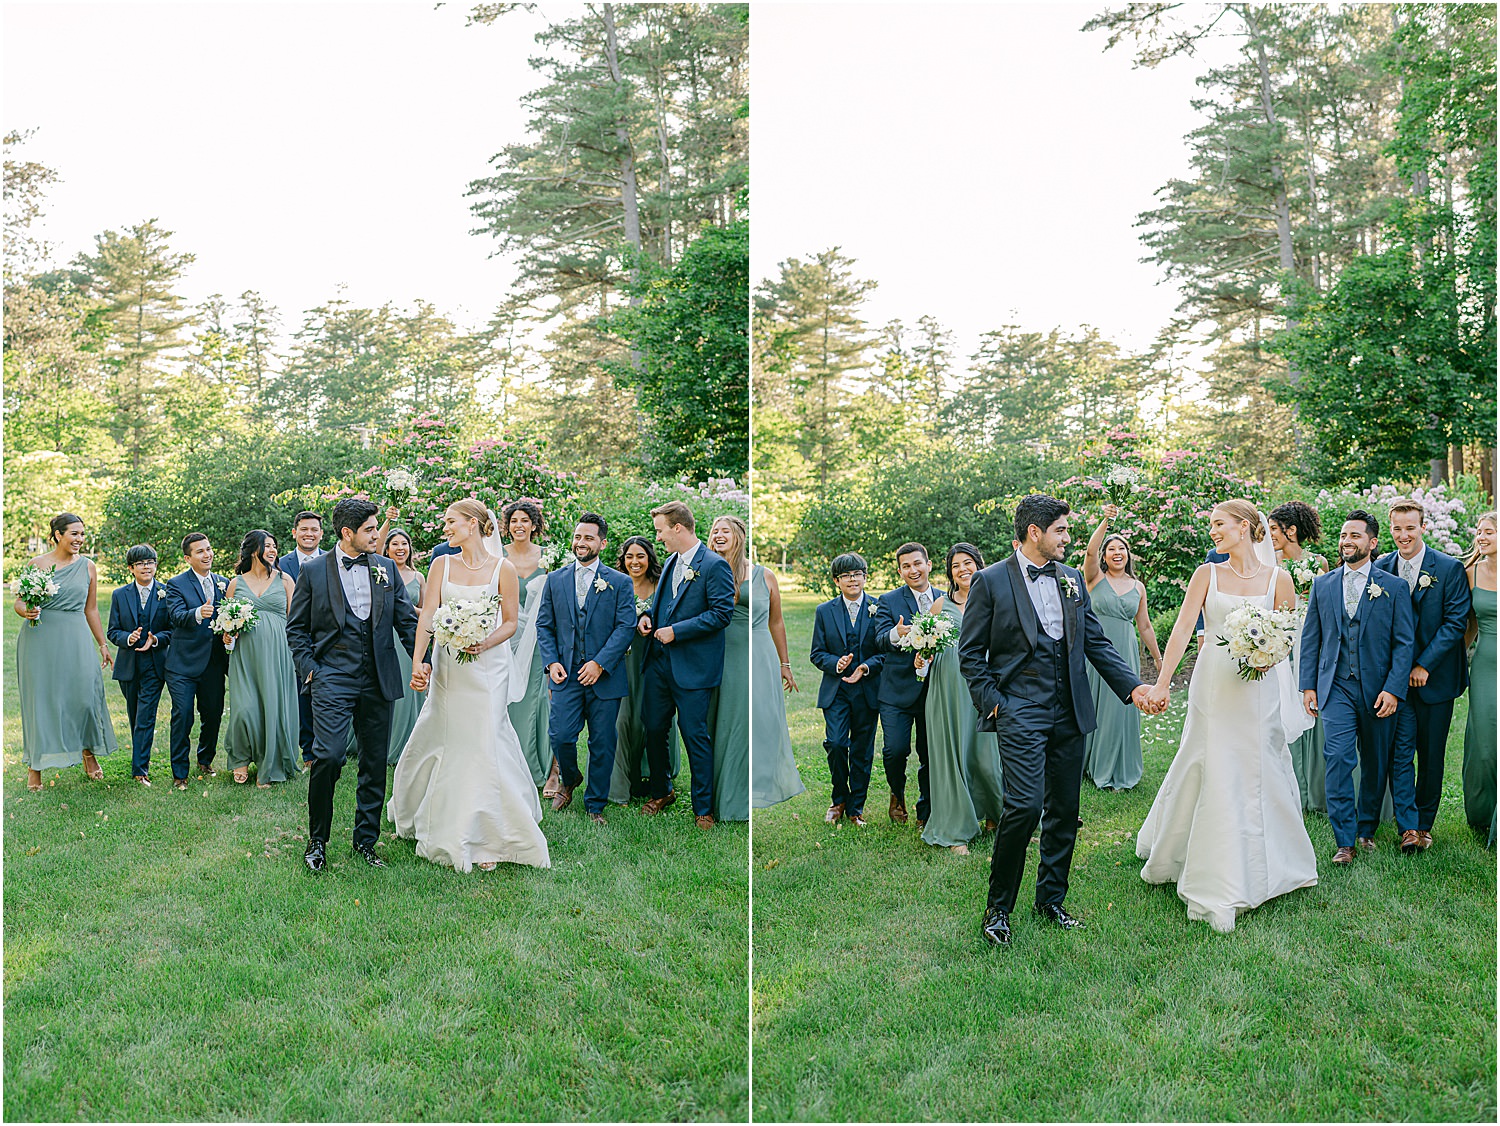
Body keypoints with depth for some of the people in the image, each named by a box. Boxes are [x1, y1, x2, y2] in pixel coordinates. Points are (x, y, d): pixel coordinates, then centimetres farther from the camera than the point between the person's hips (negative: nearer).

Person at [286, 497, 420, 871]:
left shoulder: (386, 568, 10)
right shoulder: (313, 572, 2)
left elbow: (407, 620, 9)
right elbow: (295, 627, 8)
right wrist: (308, 667, -4)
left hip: (378, 680, 3)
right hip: (333, 677, -3)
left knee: (375, 763, 8)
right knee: (328, 756, -14)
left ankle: (366, 841, 21)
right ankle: (317, 840, 6)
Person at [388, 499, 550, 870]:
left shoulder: (503, 569, -3)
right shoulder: (442, 565, 4)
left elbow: (510, 622, 1)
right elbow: (427, 616, -4)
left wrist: (484, 644, -18)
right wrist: (418, 661, -15)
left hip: (488, 665, -3)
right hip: (447, 666, 3)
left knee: (482, 745, -4)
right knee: (449, 745, 10)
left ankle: (486, 838, 7)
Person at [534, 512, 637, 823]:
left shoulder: (620, 582, 3)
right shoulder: (555, 580, 11)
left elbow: (626, 627, -4)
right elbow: (544, 625, 11)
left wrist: (599, 663, -14)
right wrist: (551, 662, -5)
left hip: (605, 676, -1)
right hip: (566, 675, 1)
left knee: (602, 744, 4)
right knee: (560, 736, -7)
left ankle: (595, 805, 20)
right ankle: (569, 780, 25)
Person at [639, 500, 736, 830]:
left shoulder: (714, 565, -12)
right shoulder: (671, 561, 14)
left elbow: (722, 613, -17)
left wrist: (676, 631, -18)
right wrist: (649, 616, 6)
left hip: (693, 667, -8)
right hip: (660, 662, 8)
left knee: (695, 735, -2)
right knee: (654, 729, 13)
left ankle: (703, 809, 9)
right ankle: (660, 793, 32)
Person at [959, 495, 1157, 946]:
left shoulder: (1072, 579, 13)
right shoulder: (991, 580, -3)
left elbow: (1096, 642, 14)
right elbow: (970, 653, -1)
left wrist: (1132, 685, 3)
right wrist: (992, 702, -9)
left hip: (1069, 711, 6)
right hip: (1020, 710, -6)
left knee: (1064, 809, 10)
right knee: (1025, 805, -15)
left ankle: (1051, 899, 27)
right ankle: (998, 906, 3)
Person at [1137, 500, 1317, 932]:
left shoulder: (1277, 579, 3)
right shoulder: (1208, 574, 2)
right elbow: (1182, 630, -4)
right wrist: (1161, 684, -12)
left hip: (1258, 690, 0)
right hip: (1213, 683, 0)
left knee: (1261, 774, 6)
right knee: (1214, 775, 0)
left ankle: (1264, 864, 26)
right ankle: (1218, 890, 12)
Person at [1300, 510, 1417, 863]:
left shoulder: (1394, 587, 2)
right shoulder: (1322, 585, 8)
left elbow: (1404, 643, -1)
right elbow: (1310, 638, 10)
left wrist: (1394, 689, -10)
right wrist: (1308, 685, 3)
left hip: (1378, 689, 0)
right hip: (1336, 687, 1)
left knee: (1376, 764, 10)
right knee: (1337, 760, -11)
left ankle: (1367, 829, 29)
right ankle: (1345, 841, -6)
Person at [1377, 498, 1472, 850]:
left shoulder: (1449, 568, -4)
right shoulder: (1380, 568, 2)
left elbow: (1456, 621, -8)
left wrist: (1424, 665, -13)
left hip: (1435, 676, -1)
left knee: (1431, 756, 9)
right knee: (1400, 752, -5)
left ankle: (1424, 824, 22)